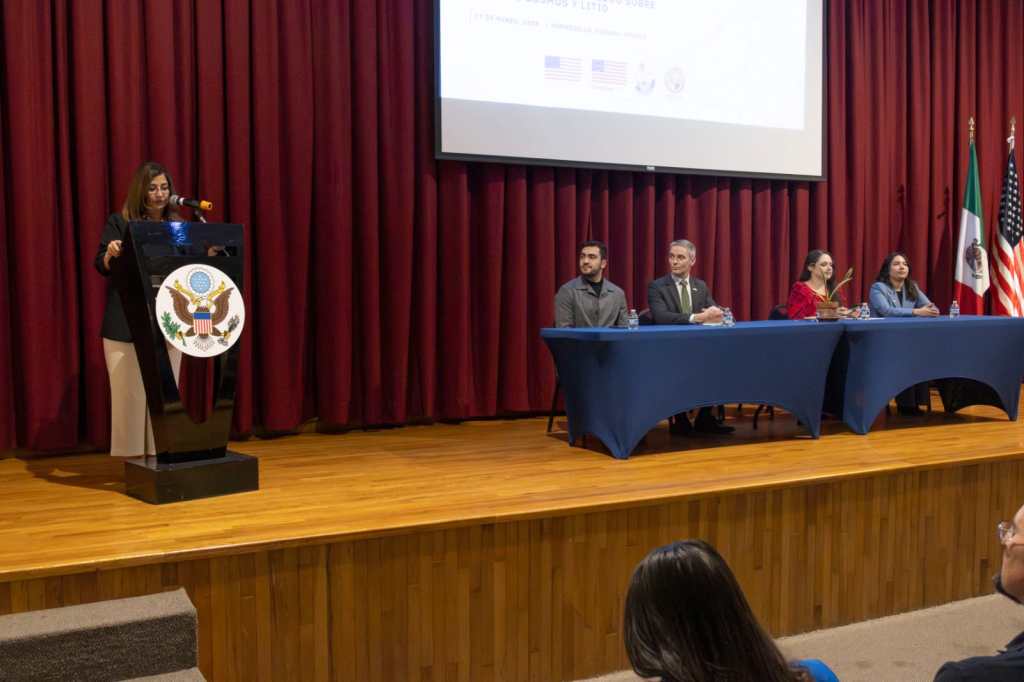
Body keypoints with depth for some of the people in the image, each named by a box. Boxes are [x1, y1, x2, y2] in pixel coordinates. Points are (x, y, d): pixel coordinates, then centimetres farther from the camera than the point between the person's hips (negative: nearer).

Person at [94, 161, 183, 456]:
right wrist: (110, 253, -23)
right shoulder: (119, 222, 2)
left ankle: (161, 455, 15)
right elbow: (101, 266, -1)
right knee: (130, 392, -1)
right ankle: (130, 457, 9)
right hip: (126, 323, -3)